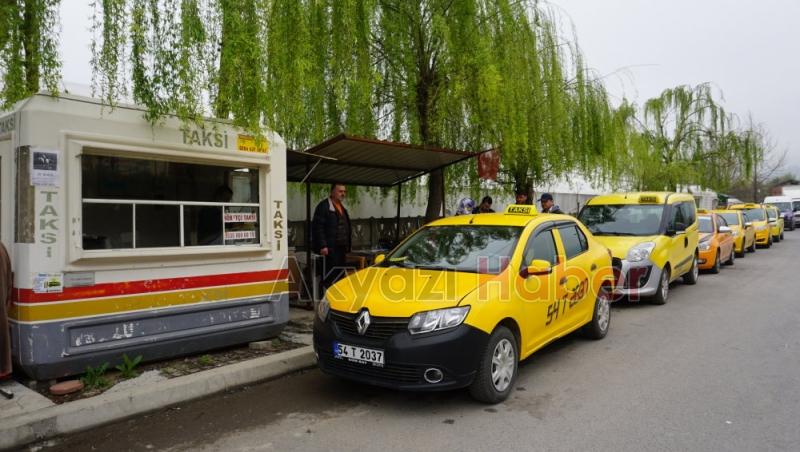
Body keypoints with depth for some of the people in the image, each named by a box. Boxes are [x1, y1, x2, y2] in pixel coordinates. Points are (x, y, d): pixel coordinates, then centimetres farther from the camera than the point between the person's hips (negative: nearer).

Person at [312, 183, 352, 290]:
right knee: (330, 276, -9)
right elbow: (317, 227, -13)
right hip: (329, 249, -8)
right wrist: (322, 246, -19)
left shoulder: (342, 208, 20)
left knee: (340, 274, 11)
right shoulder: (324, 206, -7)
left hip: (341, 248, 9)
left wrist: (347, 247, 18)